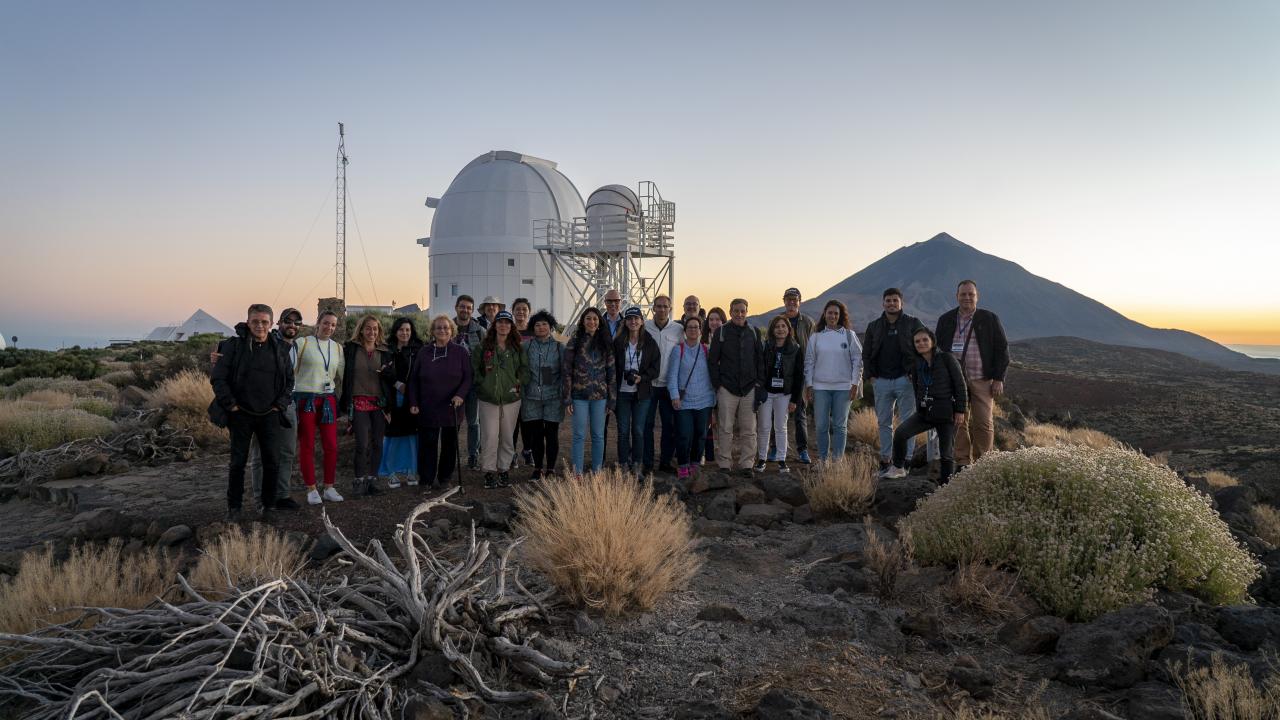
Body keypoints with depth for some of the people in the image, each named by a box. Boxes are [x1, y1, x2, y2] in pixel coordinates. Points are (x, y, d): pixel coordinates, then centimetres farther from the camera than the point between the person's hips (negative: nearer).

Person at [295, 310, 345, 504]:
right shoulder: (303, 343, -2)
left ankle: (329, 488, 12)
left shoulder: (337, 348, 12)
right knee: (306, 446, 2)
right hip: (305, 399, -4)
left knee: (331, 446, 1)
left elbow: (342, 377, 18)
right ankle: (311, 489, 9)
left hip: (328, 400, 4)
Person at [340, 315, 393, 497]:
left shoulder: (385, 352, 10)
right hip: (359, 402, -3)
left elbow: (390, 381, 12)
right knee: (362, 444, -9)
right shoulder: (350, 349, 2)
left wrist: (389, 405, 6)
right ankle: (360, 481, 3)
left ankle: (372, 480, 15)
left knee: (377, 444, 5)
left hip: (379, 403, 3)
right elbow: (344, 374, -1)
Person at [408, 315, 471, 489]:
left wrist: (461, 395, -17)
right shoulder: (423, 353, 7)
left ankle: (445, 478, 20)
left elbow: (468, 378, 0)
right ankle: (426, 480, 9)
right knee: (427, 444, 0)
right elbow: (413, 380, 9)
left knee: (449, 445, 8)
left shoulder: (461, 352, 2)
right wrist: (413, 403, 0)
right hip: (427, 409, 0)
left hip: (452, 408, 0)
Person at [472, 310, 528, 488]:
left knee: (507, 437, 8)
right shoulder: (484, 347, 3)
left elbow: (524, 370, 11)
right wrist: (483, 384, -5)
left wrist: (518, 383, -2)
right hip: (488, 399, -2)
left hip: (511, 399, 2)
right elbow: (474, 368, 5)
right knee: (490, 437, -7)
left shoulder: (517, 349, 8)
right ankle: (489, 471, 4)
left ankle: (504, 470, 20)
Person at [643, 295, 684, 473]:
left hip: (669, 385, 1)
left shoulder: (679, 330, 1)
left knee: (670, 425, 7)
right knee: (647, 423, 2)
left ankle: (665, 461, 19)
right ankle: (647, 463, 11)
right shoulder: (644, 327, -1)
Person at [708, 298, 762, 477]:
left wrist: (758, 382, 5)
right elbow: (712, 360, 2)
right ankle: (724, 464, 8)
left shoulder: (753, 333, 8)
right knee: (725, 429, 0)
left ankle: (746, 463, 12)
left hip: (749, 389, 2)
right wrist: (717, 384, -4)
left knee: (748, 429, 3)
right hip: (727, 388, -2)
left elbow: (759, 360, 13)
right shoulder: (721, 332, 0)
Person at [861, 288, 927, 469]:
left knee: (907, 422, -2)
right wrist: (870, 376, 3)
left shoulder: (913, 324, 3)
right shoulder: (874, 327, 11)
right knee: (884, 422, 7)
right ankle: (885, 458, 14)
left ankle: (907, 459, 3)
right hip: (881, 381, 3)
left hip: (905, 380, -3)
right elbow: (866, 354, 15)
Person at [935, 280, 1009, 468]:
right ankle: (962, 462, 8)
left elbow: (1002, 350, 5)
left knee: (983, 423, -2)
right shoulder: (945, 320, 11)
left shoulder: (990, 319, 5)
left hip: (982, 380, -2)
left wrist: (998, 379, -3)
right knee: (958, 423, 1)